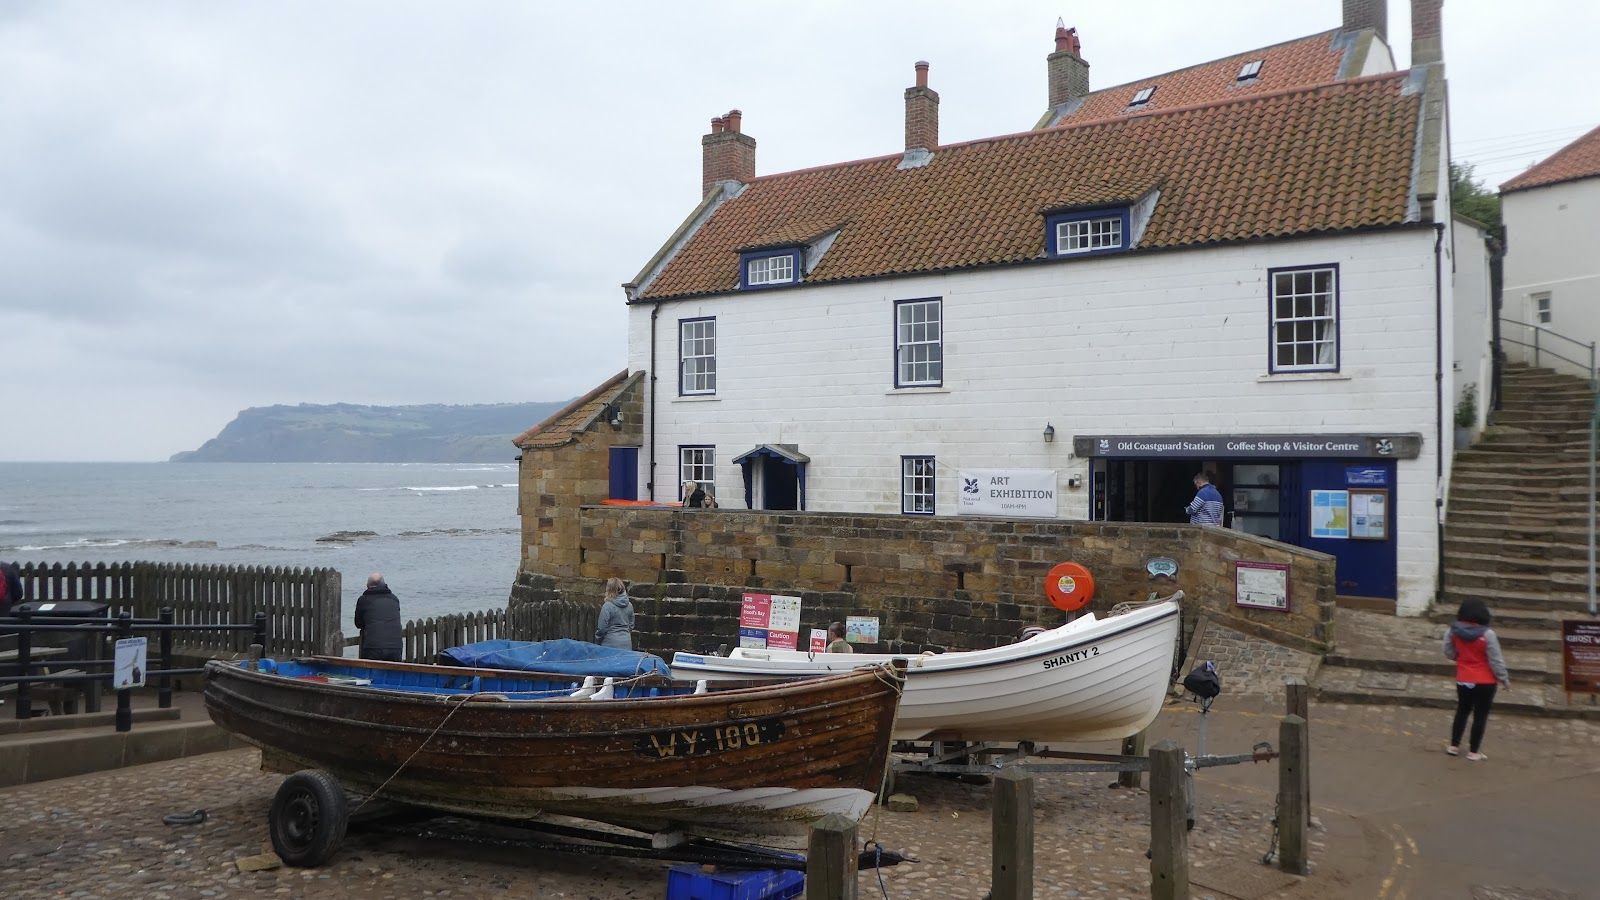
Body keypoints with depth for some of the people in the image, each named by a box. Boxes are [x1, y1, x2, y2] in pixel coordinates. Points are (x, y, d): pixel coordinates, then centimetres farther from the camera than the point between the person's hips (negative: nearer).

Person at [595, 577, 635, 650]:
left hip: (611, 644, -5)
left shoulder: (607, 606, -14)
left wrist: (597, 642, 5)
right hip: (627, 644, 5)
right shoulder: (629, 605, 4)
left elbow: (602, 628, -10)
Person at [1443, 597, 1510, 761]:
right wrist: (1504, 679, -2)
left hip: (1463, 681, 4)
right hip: (1485, 683, -4)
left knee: (1462, 712, 21)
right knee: (1480, 716, 8)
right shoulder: (1487, 634, -23)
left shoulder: (1453, 631, -9)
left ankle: (1454, 746, 26)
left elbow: (1449, 652, 4)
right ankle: (1473, 752, 14)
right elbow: (1496, 660, -15)